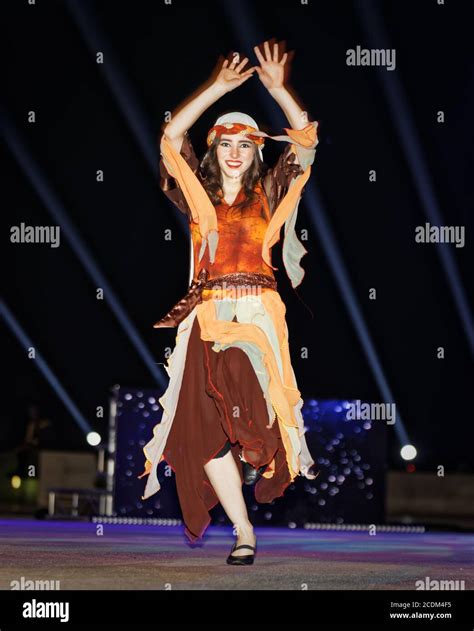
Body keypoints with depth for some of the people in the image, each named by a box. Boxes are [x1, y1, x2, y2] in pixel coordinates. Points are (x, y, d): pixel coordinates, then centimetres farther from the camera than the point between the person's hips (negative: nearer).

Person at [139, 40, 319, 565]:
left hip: (259, 314, -1)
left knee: (254, 411, -25)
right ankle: (242, 532, -3)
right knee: (205, 423, -8)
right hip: (208, 316, 1)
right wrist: (220, 87, 4)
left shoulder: (269, 193, 12)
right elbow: (171, 136, 6)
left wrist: (277, 89, -2)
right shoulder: (199, 194, 14)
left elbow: (306, 140, 6)